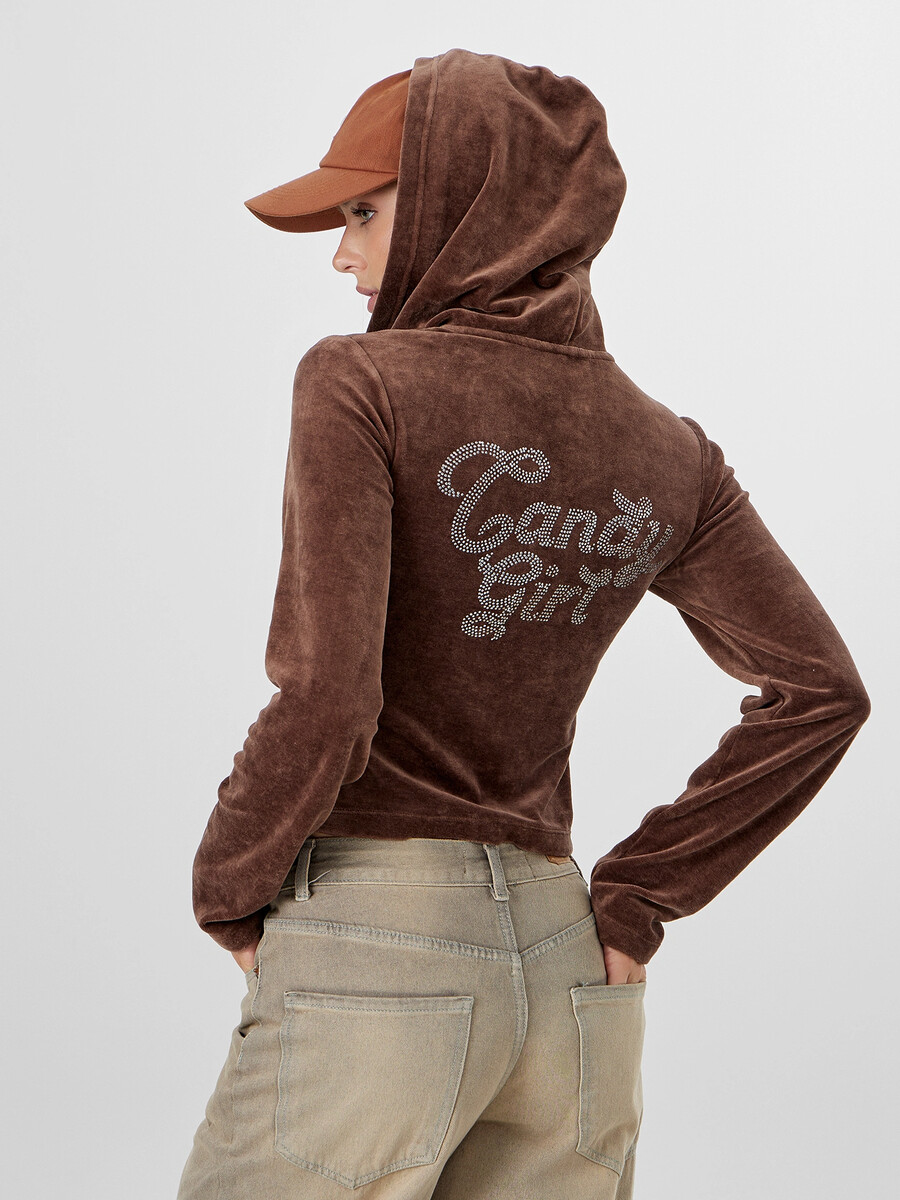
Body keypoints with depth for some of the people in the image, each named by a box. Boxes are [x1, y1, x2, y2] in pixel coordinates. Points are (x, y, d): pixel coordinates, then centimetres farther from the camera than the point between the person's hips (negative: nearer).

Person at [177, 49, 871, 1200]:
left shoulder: (360, 384, -10)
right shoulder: (665, 454, 7)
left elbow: (324, 701, -19)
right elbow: (822, 692, 5)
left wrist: (229, 887, -2)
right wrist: (642, 892, 7)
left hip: (373, 953, -6)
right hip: (566, 976, 6)